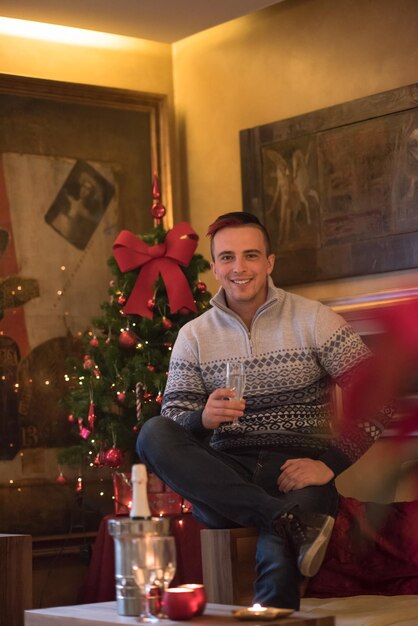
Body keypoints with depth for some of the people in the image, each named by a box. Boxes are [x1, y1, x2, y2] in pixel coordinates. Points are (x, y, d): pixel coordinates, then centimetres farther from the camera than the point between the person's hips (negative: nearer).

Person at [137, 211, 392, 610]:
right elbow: (172, 423, 5)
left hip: (297, 471, -5)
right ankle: (291, 522, -34)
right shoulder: (194, 336, 11)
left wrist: (330, 463, -16)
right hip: (224, 479, 5)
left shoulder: (313, 320, 2)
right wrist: (202, 418, -19)